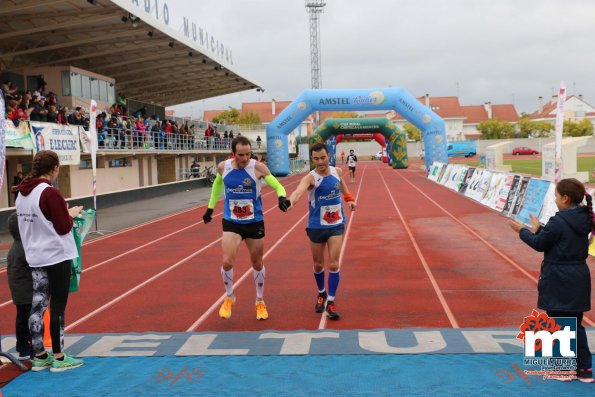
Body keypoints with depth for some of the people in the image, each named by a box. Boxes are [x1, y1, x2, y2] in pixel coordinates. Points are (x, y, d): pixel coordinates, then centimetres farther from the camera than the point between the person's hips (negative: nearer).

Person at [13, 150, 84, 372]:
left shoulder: (21, 194, 6)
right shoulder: (50, 193, -18)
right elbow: (64, 227, -16)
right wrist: (71, 214, 2)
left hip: (35, 257, 7)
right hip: (56, 256, -7)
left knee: (38, 306, 11)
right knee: (57, 308, 2)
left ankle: (39, 356, 19)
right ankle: (58, 358, 10)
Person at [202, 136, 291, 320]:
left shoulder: (258, 167, -16)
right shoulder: (223, 167, -7)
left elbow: (277, 185, -15)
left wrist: (282, 197, -38)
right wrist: (210, 207, 20)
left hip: (254, 222, -1)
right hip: (231, 222, 1)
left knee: (257, 264, 13)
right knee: (227, 262, -13)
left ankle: (260, 302, 35)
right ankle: (229, 298, 16)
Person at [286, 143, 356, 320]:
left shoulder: (337, 171, -4)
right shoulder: (310, 177, -19)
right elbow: (299, 190, -42)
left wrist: (349, 197, 15)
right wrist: (290, 202, -62)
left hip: (336, 226, 2)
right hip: (316, 227, -2)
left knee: (334, 265, -6)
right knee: (318, 265, 14)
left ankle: (330, 302, 5)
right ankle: (321, 294, 39)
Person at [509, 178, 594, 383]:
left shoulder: (558, 221, -20)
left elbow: (540, 244, -9)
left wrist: (523, 231, 6)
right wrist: (539, 229, 19)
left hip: (559, 282, -8)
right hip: (578, 279, 8)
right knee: (575, 325, 17)